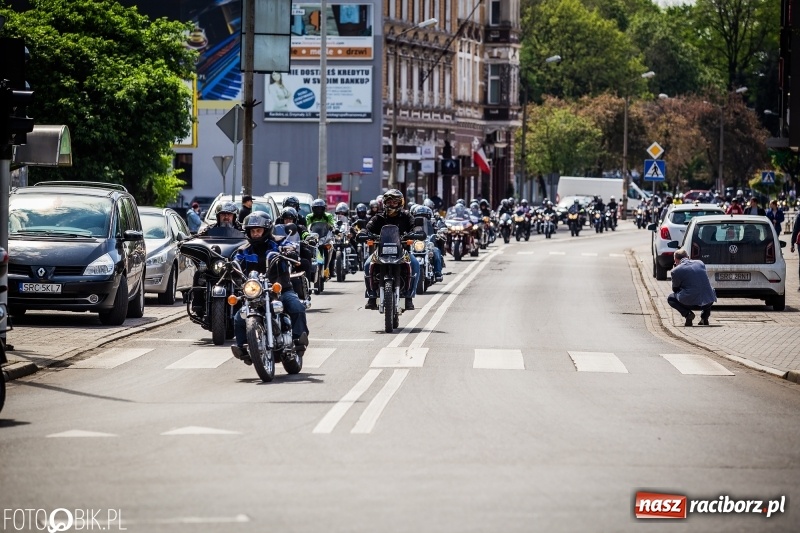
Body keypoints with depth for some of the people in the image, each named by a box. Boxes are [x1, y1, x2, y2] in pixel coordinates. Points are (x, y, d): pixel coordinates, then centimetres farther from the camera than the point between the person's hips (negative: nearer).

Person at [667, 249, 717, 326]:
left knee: (670, 298, 22)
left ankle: (687, 313, -1)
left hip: (691, 303, -4)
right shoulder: (700, 263, 11)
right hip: (708, 302, 4)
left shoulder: (676, 270, -3)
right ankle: (705, 316, 18)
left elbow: (675, 289, 9)